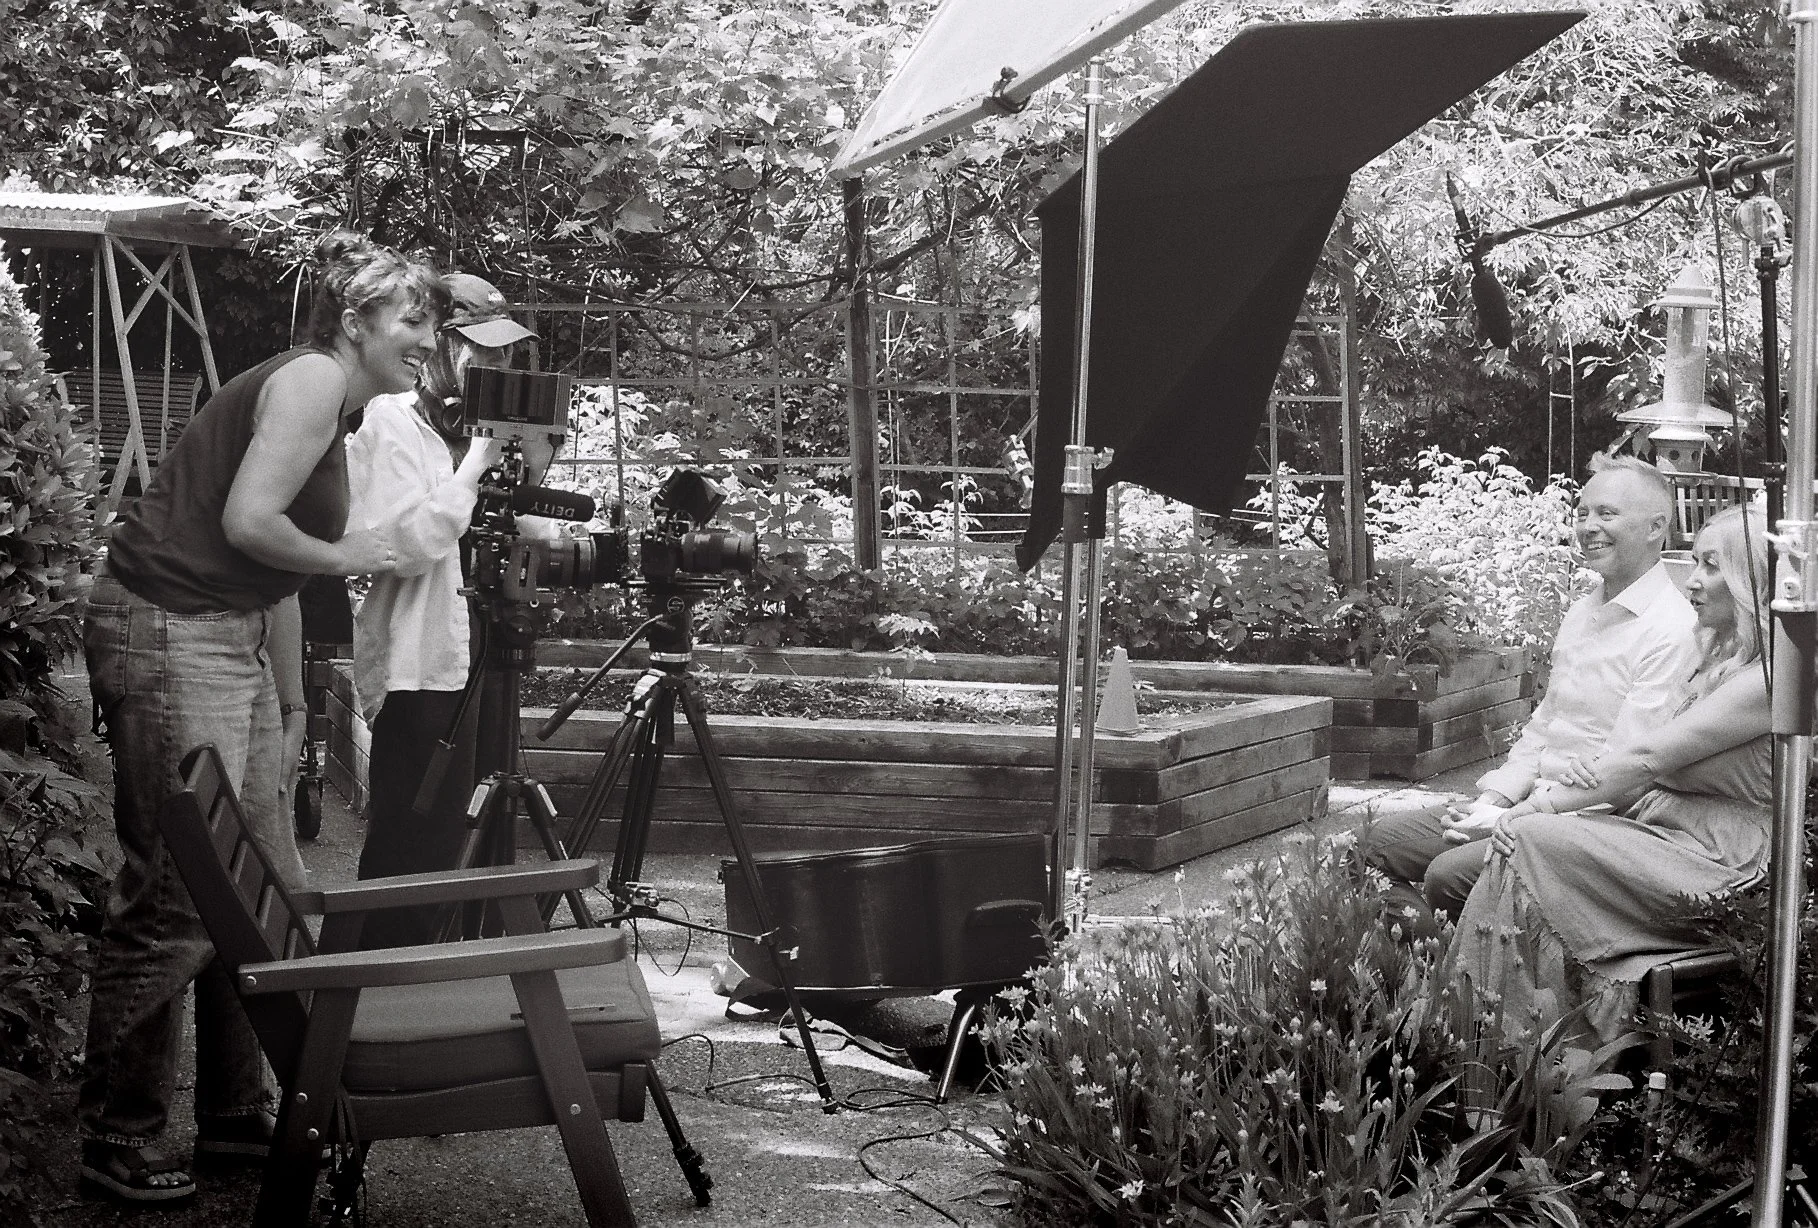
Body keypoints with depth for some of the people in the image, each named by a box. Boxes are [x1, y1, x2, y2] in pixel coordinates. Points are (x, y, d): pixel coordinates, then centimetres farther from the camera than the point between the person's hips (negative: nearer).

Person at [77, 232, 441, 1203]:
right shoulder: (312, 378, -12)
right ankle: (117, 1138, 4)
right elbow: (247, 521, -22)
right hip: (166, 638, -11)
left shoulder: (333, 407, 19)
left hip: (230, 641, 11)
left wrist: (293, 708, 24)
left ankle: (236, 1114, 26)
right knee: (175, 894, -7)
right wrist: (342, 556, -6)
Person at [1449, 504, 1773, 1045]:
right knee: (1528, 836, -11)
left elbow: (1652, 756, -17)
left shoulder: (1772, 674, -14)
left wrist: (1544, 805, -13)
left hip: (1720, 863, -9)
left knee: (1533, 839, -19)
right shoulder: (1725, 656, 18)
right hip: (1667, 833, 9)